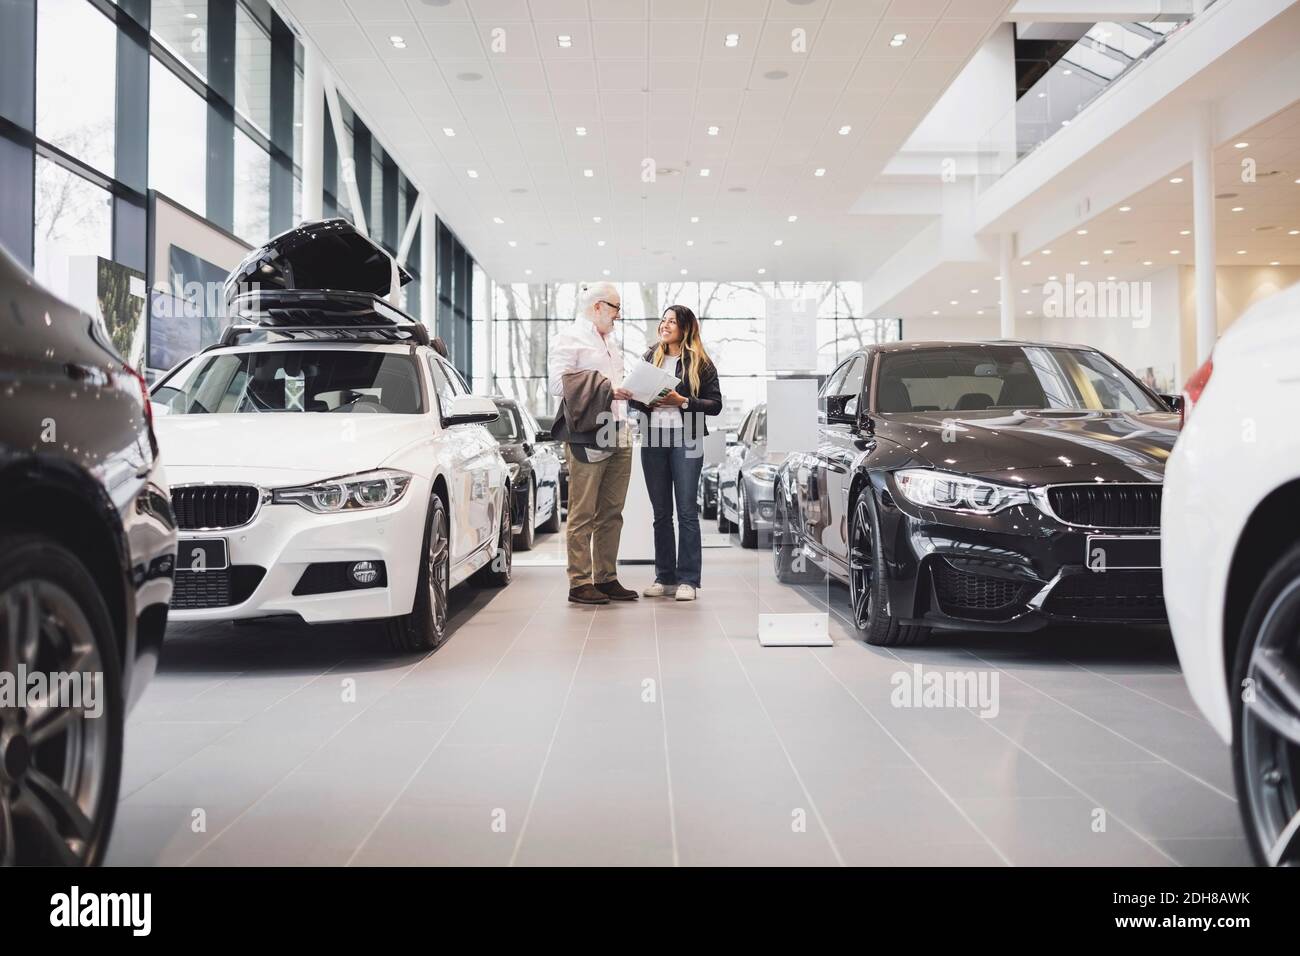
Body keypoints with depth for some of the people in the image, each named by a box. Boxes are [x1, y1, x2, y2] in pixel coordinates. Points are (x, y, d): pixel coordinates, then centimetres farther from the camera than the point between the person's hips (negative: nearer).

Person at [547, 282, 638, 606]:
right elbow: (557, 382, -15)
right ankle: (579, 583, 0)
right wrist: (605, 389, -17)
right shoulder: (568, 339, -3)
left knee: (612, 513, 10)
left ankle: (606, 578, 18)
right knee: (583, 515, -4)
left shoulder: (610, 340, 25)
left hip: (619, 436, 9)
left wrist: (627, 391, 15)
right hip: (587, 439, -8)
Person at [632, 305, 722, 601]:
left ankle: (688, 580, 1)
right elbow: (634, 397, 16)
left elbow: (715, 404, -3)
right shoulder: (650, 358, 14)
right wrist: (646, 402, -5)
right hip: (653, 438, 4)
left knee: (687, 510, -3)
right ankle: (664, 577, 15)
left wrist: (682, 401, -15)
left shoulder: (700, 362, 1)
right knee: (660, 511, 8)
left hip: (686, 440, -4)